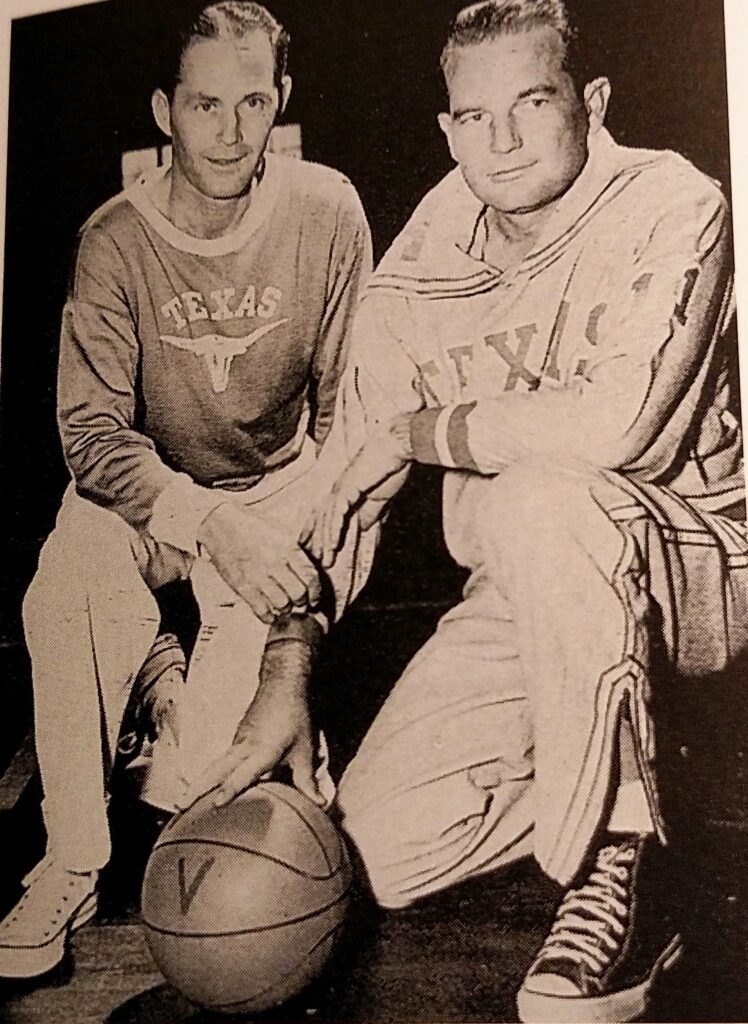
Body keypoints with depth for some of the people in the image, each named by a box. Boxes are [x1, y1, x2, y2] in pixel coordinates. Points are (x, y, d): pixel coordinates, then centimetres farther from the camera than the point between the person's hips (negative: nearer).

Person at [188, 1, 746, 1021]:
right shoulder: (417, 279, -1)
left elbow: (612, 422, -32)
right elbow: (337, 488, 2)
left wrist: (417, 428, -16)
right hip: (530, 602, 5)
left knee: (540, 498, -37)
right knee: (372, 854, -5)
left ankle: (615, 870, -22)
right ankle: (603, 778, 19)